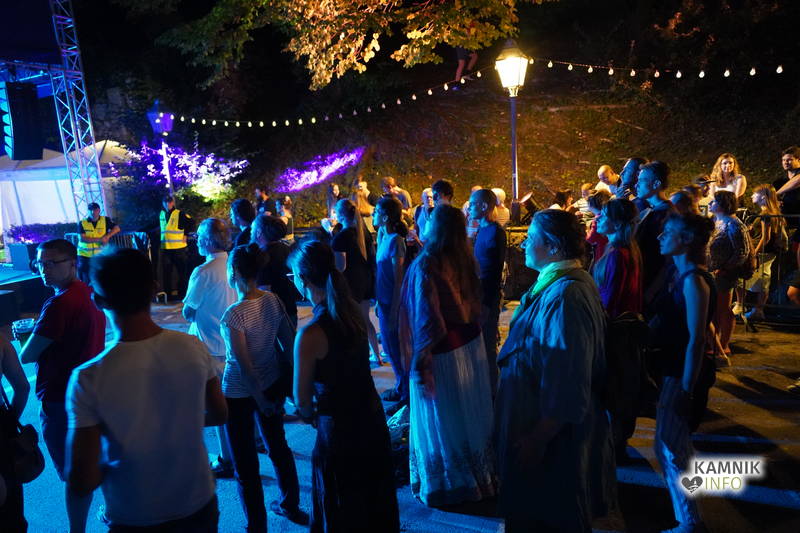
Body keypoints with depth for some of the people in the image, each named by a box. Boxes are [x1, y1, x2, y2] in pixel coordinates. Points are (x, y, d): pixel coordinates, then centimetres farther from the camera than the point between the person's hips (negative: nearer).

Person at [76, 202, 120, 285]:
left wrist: (107, 236, -21)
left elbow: (116, 228, -5)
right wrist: (99, 240, -18)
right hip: (85, 255, 0)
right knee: (85, 281, 3)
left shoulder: (106, 220, 4)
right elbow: (82, 238, -10)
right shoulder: (82, 223, 1)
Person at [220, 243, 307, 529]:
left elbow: (244, 365, -21)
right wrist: (285, 381, 9)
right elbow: (290, 342, -1)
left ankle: (257, 524, 26)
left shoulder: (233, 314, -24)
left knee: (245, 463, 11)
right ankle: (290, 505, 45)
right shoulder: (273, 300, -7)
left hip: (239, 393, -7)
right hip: (272, 385, 7)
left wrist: (260, 399, -10)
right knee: (278, 446, 25)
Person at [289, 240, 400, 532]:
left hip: (339, 431, -6)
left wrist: (311, 415, 8)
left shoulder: (310, 335, -26)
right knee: (375, 499, 28)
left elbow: (302, 400, -13)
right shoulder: (352, 310, -8)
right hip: (373, 418, 6)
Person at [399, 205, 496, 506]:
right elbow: (475, 304, 8)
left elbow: (427, 319, -21)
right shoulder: (465, 259, 0)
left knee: (442, 420, 12)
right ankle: (479, 474, 39)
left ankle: (450, 484, 29)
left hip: (441, 351, -7)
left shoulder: (425, 264, -20)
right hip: (470, 345, 7)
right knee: (468, 413, 21)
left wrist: (420, 360, -14)